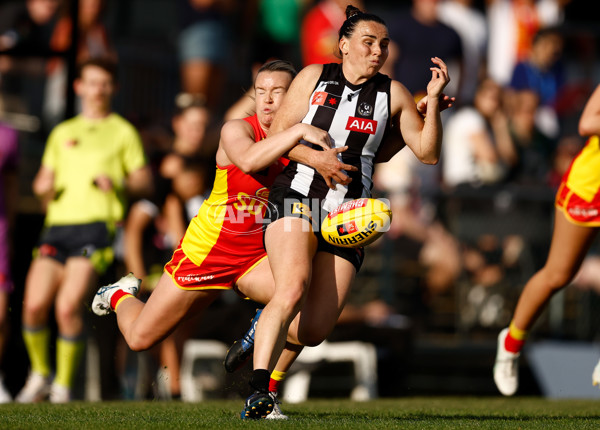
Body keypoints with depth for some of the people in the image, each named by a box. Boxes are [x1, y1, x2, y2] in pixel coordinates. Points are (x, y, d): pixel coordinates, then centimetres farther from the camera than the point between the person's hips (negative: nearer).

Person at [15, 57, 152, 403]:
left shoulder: (123, 132, 12)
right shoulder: (62, 133, 25)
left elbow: (145, 182, 8)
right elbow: (43, 181, 26)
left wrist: (118, 182, -12)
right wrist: (43, 186, 2)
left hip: (96, 226, -4)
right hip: (58, 223, 4)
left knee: (68, 306, -20)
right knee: (34, 304, -11)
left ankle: (64, 385, -6)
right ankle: (40, 375, 12)